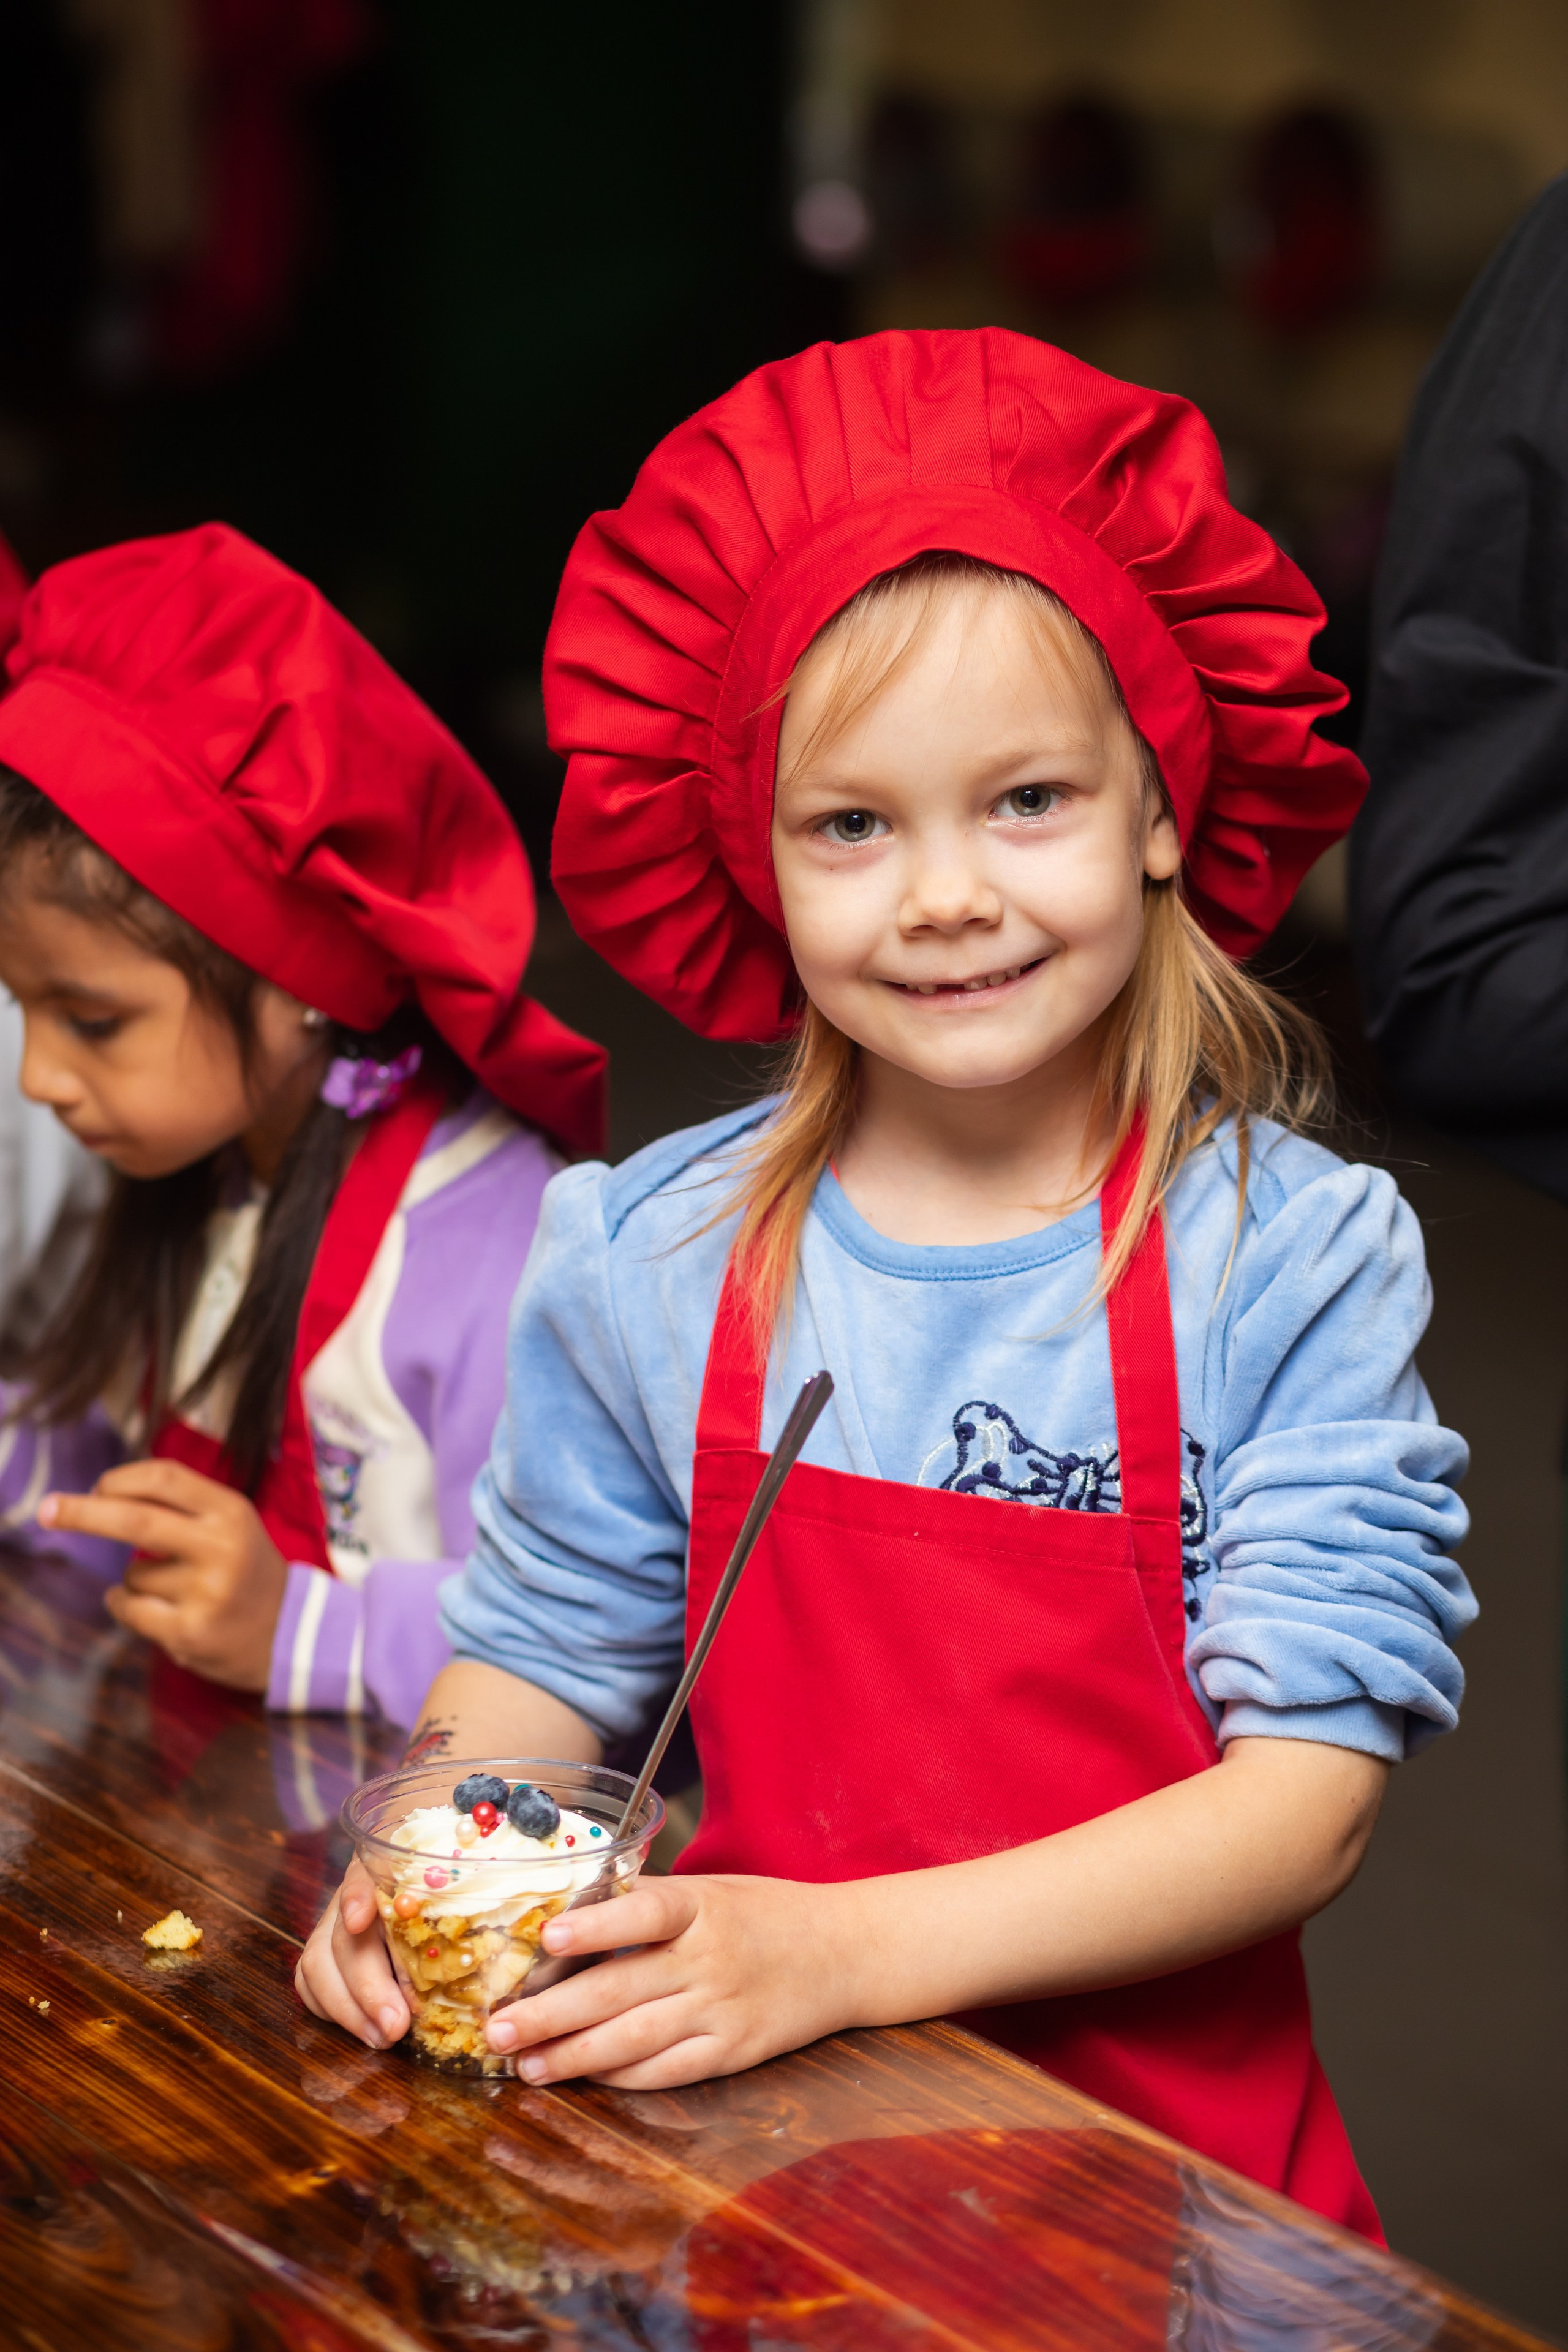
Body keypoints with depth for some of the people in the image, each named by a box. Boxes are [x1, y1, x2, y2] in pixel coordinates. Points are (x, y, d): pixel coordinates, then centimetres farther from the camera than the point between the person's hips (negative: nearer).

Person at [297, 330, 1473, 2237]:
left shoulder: (1297, 1261, -6)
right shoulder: (646, 1262, 3)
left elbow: (1308, 1791, -10)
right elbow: (543, 1652, 14)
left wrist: (846, 1951, -20)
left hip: (1161, 2141, -2)